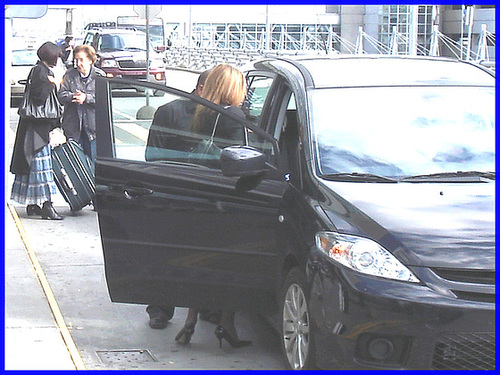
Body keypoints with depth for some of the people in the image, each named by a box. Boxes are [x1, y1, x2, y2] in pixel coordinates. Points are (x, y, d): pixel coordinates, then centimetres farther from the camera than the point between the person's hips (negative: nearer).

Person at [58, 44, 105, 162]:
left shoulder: (99, 75, -1)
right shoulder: (69, 75, 6)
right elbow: (61, 95, 0)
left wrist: (86, 98, -20)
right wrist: (72, 96, -20)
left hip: (92, 126, -2)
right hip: (73, 125, 2)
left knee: (93, 159, 3)